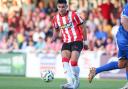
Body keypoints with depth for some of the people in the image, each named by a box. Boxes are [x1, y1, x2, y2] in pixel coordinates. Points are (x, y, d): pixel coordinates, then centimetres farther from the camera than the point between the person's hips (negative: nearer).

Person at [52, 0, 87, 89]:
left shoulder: (74, 15, -8)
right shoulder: (56, 18, 5)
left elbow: (82, 27, -1)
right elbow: (56, 30, 22)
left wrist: (85, 40, -1)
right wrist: (53, 38, 4)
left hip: (77, 41, -5)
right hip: (66, 42, 5)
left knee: (73, 62, -16)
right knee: (65, 60, -17)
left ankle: (76, 81, 7)